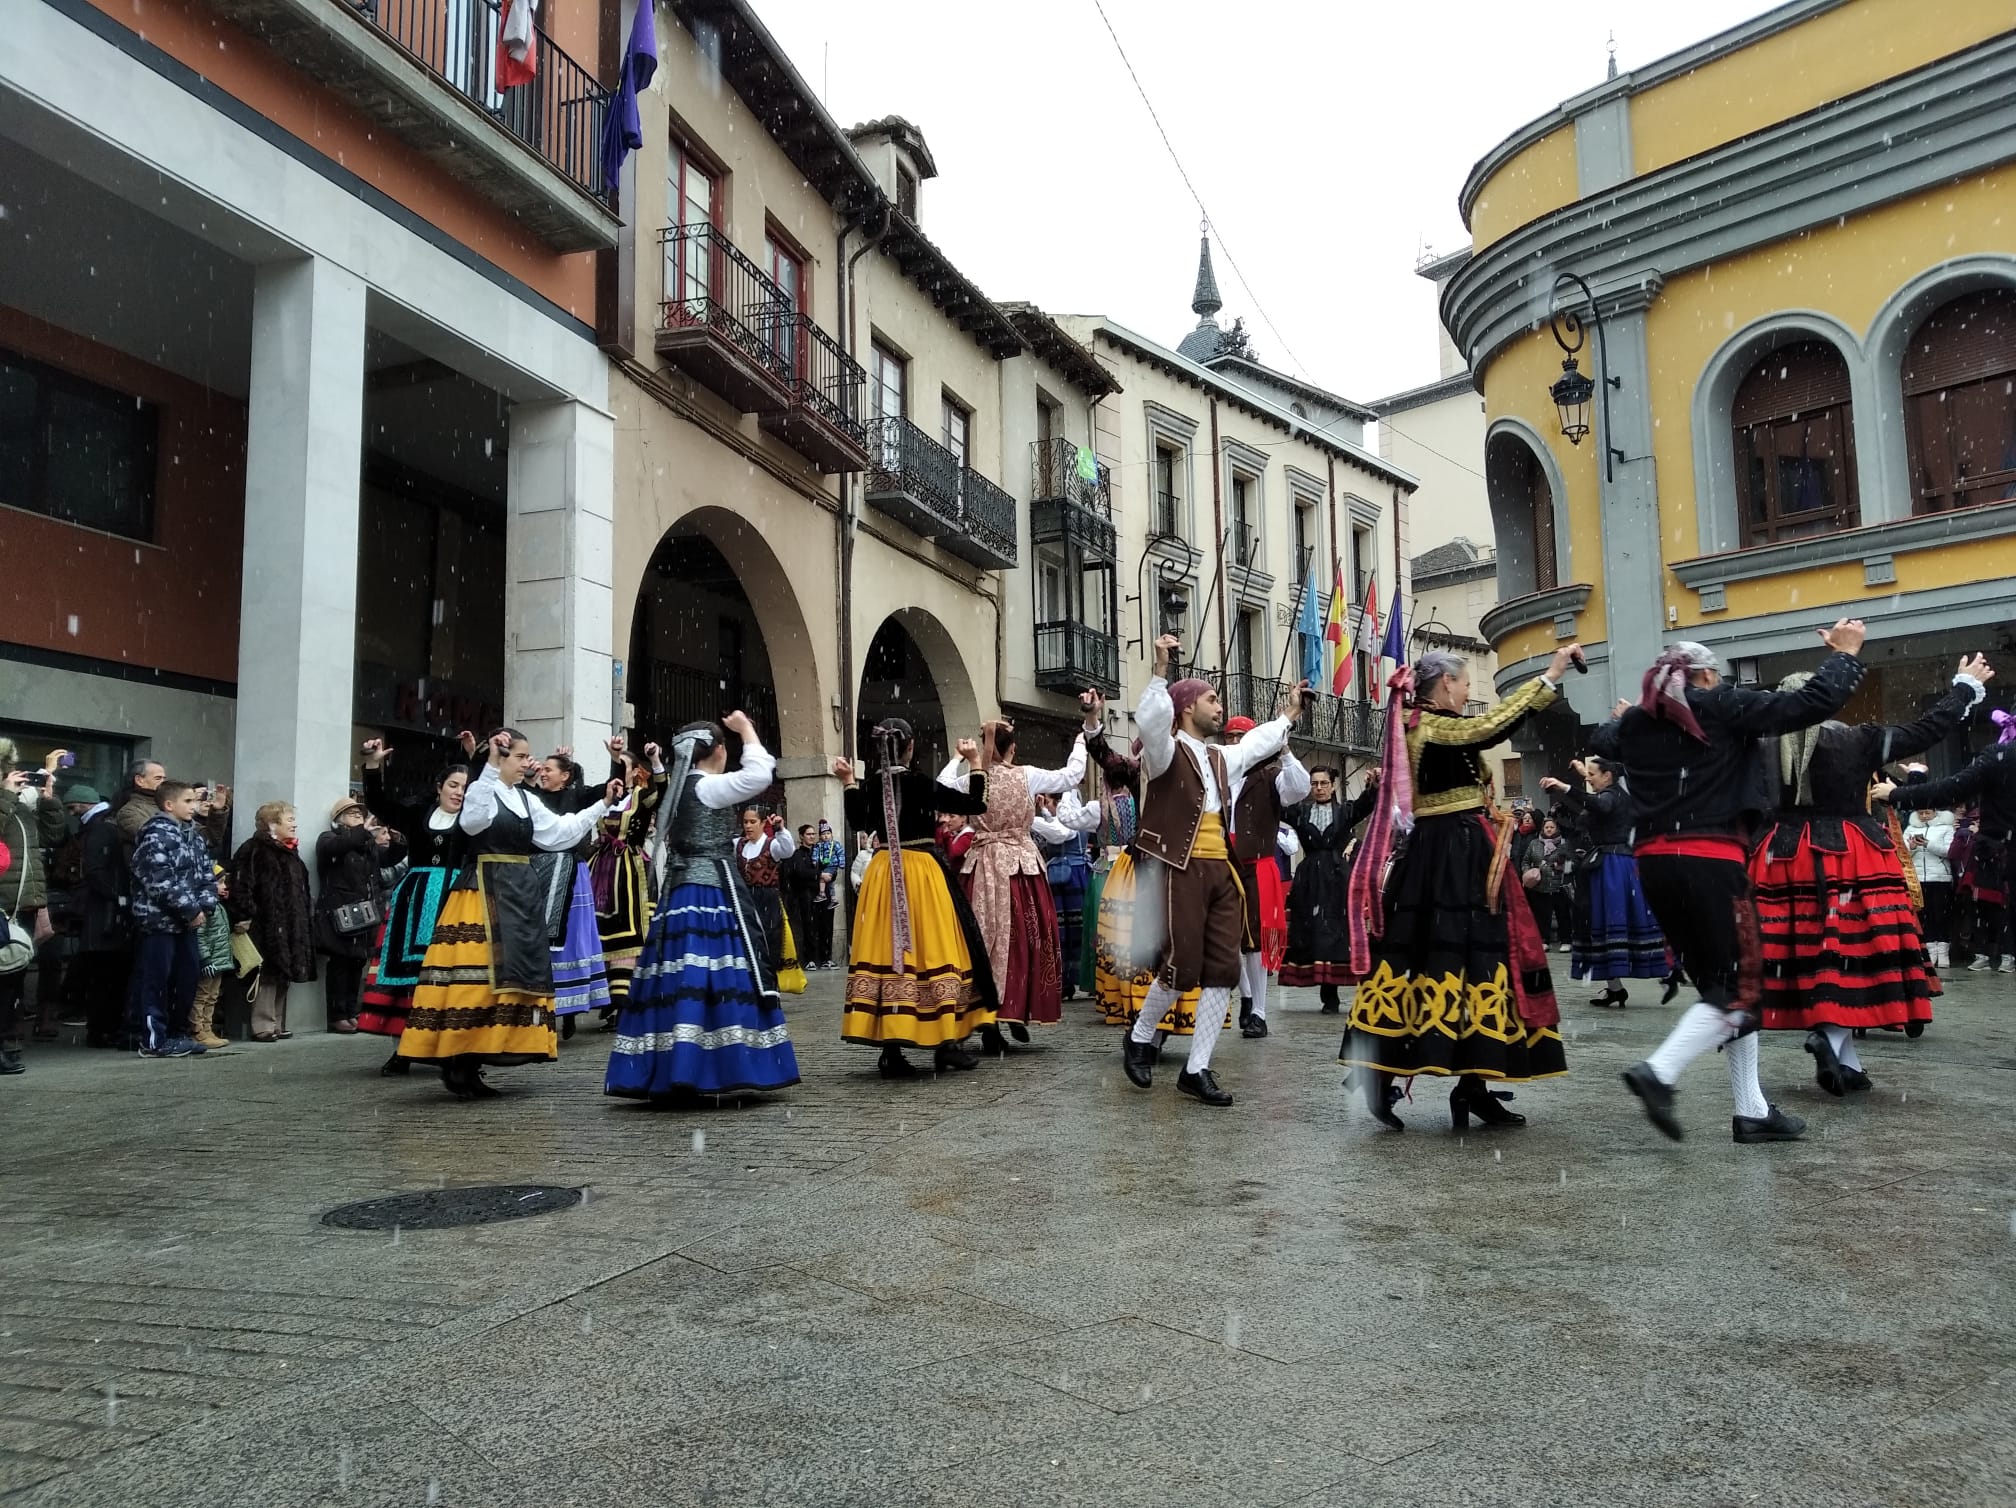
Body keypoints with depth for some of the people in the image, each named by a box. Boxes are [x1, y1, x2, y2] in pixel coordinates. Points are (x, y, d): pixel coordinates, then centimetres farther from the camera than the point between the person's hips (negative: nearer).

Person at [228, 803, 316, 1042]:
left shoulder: (290, 852, 19)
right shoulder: (254, 850, -9)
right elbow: (241, 886, -18)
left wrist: (306, 919, 22)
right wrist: (245, 916, -23)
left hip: (290, 927, 9)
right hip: (266, 926, -9)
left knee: (283, 976, 11)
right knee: (268, 976, -7)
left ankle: (278, 1025, 18)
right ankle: (263, 1026, -2)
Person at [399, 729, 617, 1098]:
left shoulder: (527, 800, 16)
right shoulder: (481, 790, -5)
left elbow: (562, 831, 17)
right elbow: (472, 822, -26)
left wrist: (603, 805, 14)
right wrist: (491, 766, -30)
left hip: (520, 893, 8)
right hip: (485, 891, -8)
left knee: (512, 975, 6)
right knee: (477, 975, -10)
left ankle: (469, 1068, 13)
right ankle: (458, 1069, -3)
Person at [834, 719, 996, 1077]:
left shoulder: (870, 787, -1)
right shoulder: (923, 784, -10)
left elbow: (857, 824, 18)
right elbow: (976, 805, -4)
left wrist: (848, 783, 20)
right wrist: (975, 763, 3)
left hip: (881, 875, 3)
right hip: (923, 873, -3)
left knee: (885, 950, 5)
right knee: (934, 949, 4)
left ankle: (891, 1050, 5)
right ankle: (945, 1041, 7)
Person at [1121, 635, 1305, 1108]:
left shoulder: (1221, 758, 22)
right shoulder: (1166, 750, -2)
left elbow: (1257, 744, 41)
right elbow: (1149, 721, -25)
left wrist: (1287, 715, 49)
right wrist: (1160, 670, -29)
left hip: (1221, 871, 8)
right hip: (1181, 870, -8)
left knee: (1222, 970, 2)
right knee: (1182, 966, -9)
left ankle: (1197, 1069, 8)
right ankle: (1139, 1038, 17)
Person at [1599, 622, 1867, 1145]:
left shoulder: (1637, 721, 14)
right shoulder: (1722, 706, -1)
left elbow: (1600, 740, 36)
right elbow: (1811, 705, -5)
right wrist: (1843, 653, 12)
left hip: (1655, 863, 7)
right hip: (1710, 862, -6)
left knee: (1721, 984, 13)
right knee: (1740, 988, -1)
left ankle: (1751, 1111, 14)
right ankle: (1658, 1073, -18)